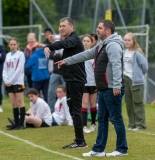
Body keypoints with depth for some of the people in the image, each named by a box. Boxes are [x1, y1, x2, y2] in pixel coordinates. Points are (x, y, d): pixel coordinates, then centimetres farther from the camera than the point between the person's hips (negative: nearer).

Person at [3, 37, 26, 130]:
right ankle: (16, 124, 8)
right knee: (14, 104, 6)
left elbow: (19, 69, -11)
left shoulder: (20, 54, -3)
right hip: (9, 83, 6)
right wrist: (6, 80, -3)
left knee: (20, 102, -6)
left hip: (18, 82, -6)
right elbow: (5, 69, 13)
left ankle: (21, 124, -7)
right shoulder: (8, 55, 14)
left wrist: (11, 81, -12)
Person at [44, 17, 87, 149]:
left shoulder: (74, 39, -13)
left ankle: (80, 141, -8)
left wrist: (49, 47, -49)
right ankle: (79, 141, 16)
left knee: (76, 111, -9)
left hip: (76, 80, -10)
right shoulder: (70, 40, 19)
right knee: (73, 110, 12)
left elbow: (62, 44, -34)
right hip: (71, 80, 10)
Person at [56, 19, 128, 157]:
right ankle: (99, 149, 17)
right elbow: (86, 55, 28)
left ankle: (122, 149, 1)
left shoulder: (113, 45, -14)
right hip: (103, 89, 11)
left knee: (116, 119, -5)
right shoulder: (102, 46, 19)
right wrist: (67, 61, 31)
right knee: (102, 119, 12)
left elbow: (116, 65, -24)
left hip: (113, 90, -11)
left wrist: (116, 85, -33)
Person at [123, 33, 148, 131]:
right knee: (129, 103, 10)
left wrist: (139, 75, -1)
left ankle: (140, 124, 0)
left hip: (136, 81, -7)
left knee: (137, 103, -4)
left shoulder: (137, 53, -13)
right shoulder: (124, 52, 7)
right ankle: (132, 124, 17)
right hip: (126, 80, 7)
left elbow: (144, 66, -11)